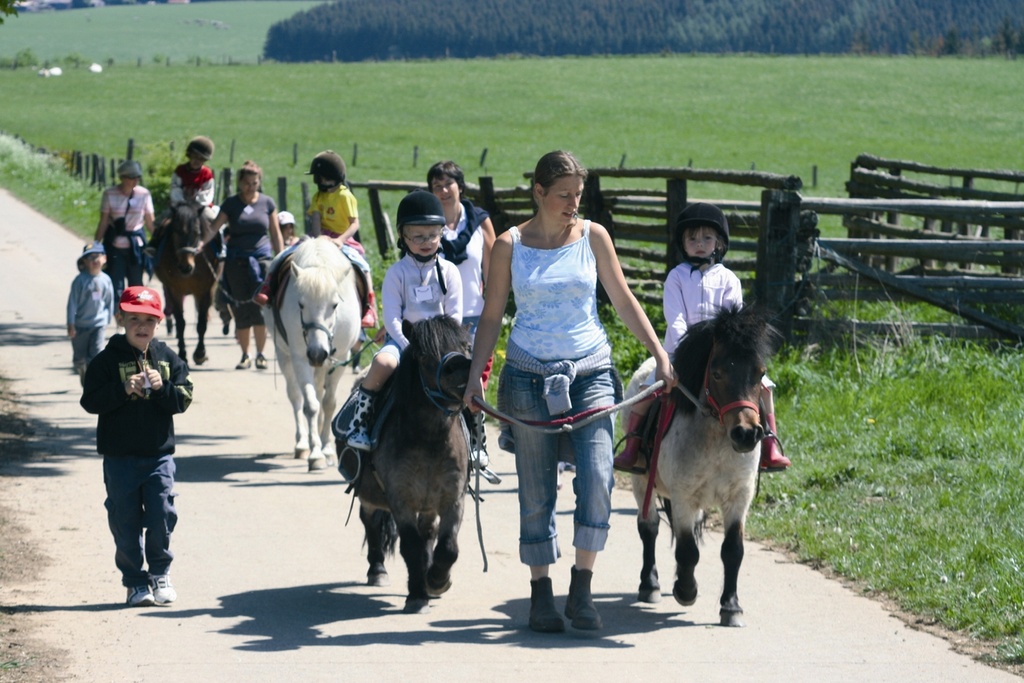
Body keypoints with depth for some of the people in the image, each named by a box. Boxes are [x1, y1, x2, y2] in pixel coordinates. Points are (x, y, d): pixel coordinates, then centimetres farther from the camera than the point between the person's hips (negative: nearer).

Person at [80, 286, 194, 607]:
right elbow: (90, 400, -9)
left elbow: (183, 399, 1)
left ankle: (160, 574, 19)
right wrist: (123, 390, -21)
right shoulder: (107, 360, -4)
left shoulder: (168, 359, 4)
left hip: (159, 454, 1)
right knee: (126, 521, 3)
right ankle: (135, 581, 15)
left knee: (162, 516, 0)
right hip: (119, 457, -1)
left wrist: (162, 387, -17)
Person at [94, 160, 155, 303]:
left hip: (136, 245, 2)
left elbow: (150, 222, 4)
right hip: (115, 246, -1)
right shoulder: (110, 194, -7)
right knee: (115, 286, -2)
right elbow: (103, 222, -2)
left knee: (136, 285, 9)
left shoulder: (144, 194, -3)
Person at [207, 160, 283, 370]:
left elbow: (276, 234, 9)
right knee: (241, 309, 2)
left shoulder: (267, 203, 5)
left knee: (260, 307, -9)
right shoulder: (231, 204, 2)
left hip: (261, 258, 0)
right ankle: (245, 355, 11)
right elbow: (214, 227, -5)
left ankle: (260, 353, 0)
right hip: (237, 260, 0)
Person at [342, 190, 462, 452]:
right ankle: (358, 423, -21)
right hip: (402, 337, -2)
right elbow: (391, 317, -7)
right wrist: (410, 347, -18)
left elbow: (455, 316, 2)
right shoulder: (397, 273, -1)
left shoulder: (449, 272, 4)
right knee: (383, 363, -34)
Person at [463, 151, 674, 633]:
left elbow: (623, 300, 8)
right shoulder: (509, 245, 1)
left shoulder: (593, 236, 3)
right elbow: (492, 314, 6)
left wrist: (659, 354, 2)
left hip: (590, 371, 0)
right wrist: (475, 375, -2)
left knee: (597, 478, -15)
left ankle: (582, 588, -4)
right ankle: (540, 592, 15)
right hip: (529, 376, 0)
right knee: (537, 492, 3)